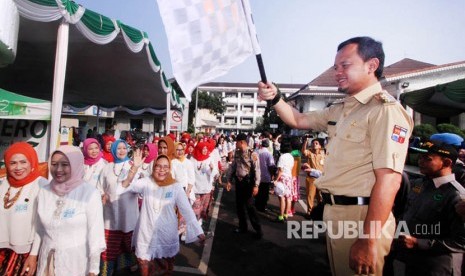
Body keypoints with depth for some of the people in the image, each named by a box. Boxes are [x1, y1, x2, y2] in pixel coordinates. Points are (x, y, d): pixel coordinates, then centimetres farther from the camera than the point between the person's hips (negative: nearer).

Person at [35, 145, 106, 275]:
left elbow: (95, 233, -14)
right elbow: (40, 231, 8)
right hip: (48, 260, 4)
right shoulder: (43, 192, -3)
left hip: (77, 260, -4)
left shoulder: (90, 193, -17)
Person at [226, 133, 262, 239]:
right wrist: (229, 181, 8)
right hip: (238, 182, 7)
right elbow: (232, 167, 10)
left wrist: (256, 185, -20)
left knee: (249, 206, -4)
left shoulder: (252, 154, -15)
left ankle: (258, 230, 11)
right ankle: (242, 227, 32)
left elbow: (257, 170, -17)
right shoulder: (237, 153, 5)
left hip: (248, 183, -7)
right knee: (239, 206, 14)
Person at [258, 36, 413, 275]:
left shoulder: (385, 110, -16)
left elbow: (389, 179, -23)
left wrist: (369, 240, -24)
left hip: (361, 216, -8)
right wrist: (275, 98, 2)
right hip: (333, 211, 9)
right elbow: (299, 120, 20)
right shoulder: (340, 110, 12)